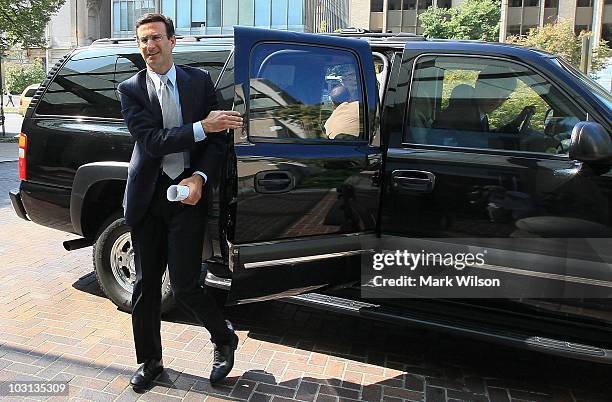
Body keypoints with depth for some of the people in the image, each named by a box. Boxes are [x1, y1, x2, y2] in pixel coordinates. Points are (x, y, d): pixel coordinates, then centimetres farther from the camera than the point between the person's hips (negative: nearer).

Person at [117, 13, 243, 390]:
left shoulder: (200, 80, 4)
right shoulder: (131, 89, 2)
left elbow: (219, 137, 0)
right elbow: (151, 141, -12)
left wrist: (200, 178, -14)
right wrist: (202, 127, -20)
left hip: (188, 193, -2)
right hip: (148, 196, 2)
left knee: (184, 286, -4)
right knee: (146, 284, 11)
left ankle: (224, 338, 26)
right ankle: (150, 360, 31)